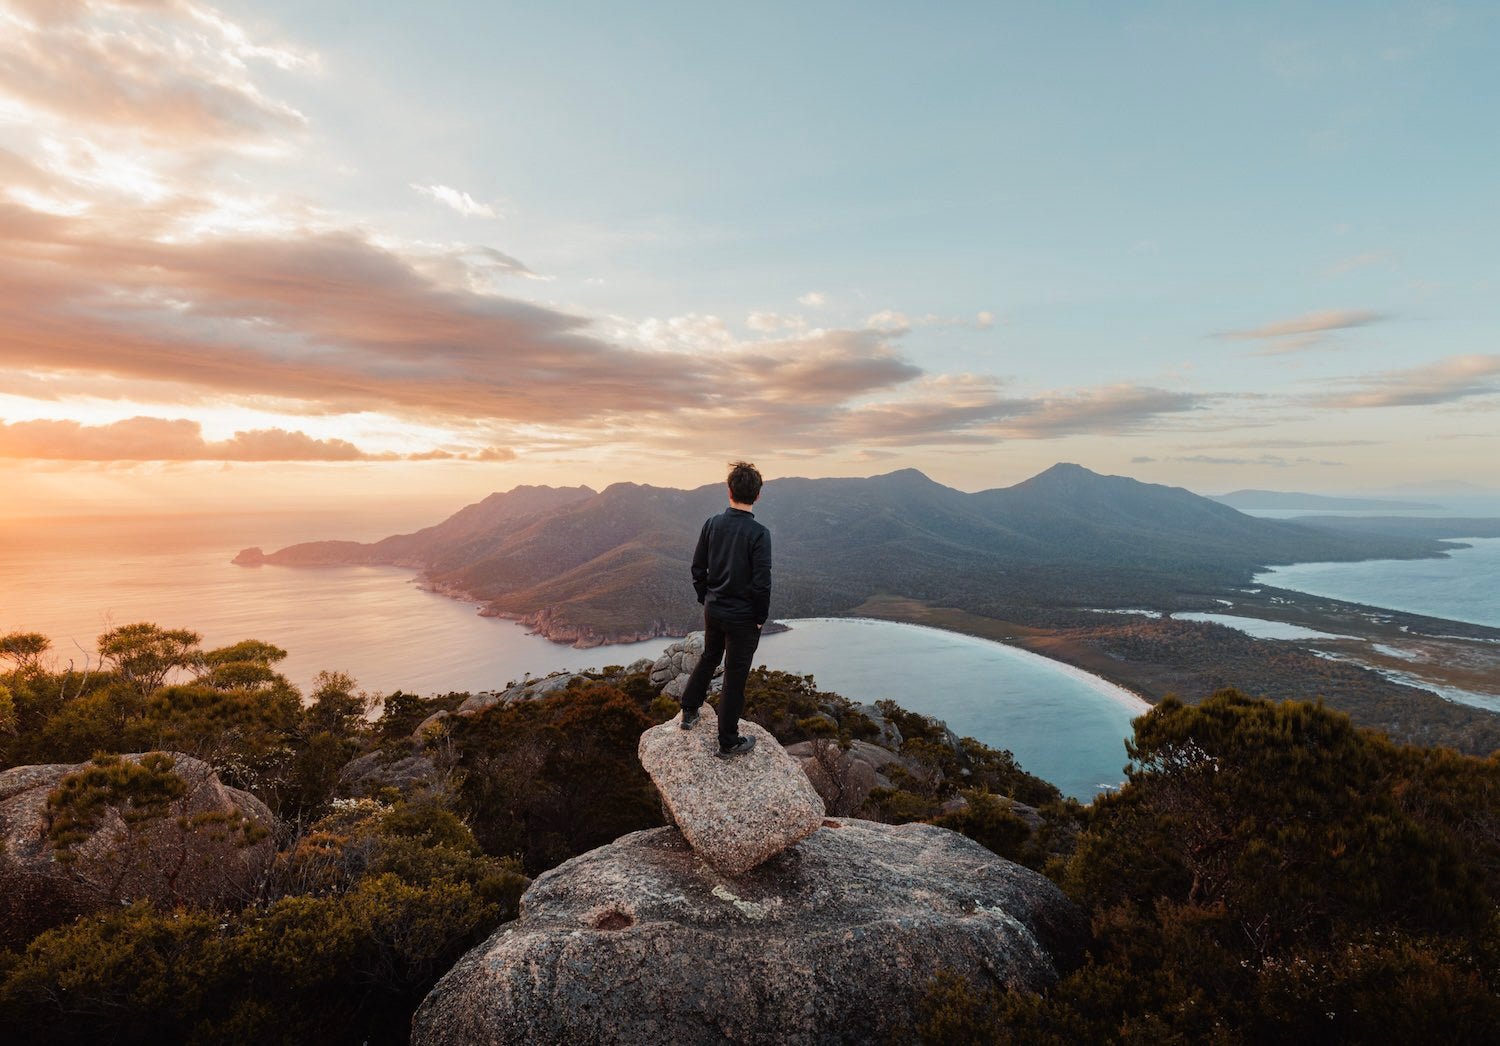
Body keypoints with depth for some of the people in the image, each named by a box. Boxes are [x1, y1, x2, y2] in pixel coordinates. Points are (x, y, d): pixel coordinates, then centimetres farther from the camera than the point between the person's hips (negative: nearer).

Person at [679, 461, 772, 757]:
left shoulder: (711, 524, -4)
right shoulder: (758, 533, -20)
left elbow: (698, 568, 4)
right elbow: (762, 582, -19)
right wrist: (760, 618, -6)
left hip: (713, 610, 5)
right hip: (743, 616, -5)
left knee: (708, 658, 28)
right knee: (735, 677, 7)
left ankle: (689, 712, 41)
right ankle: (728, 742, 19)